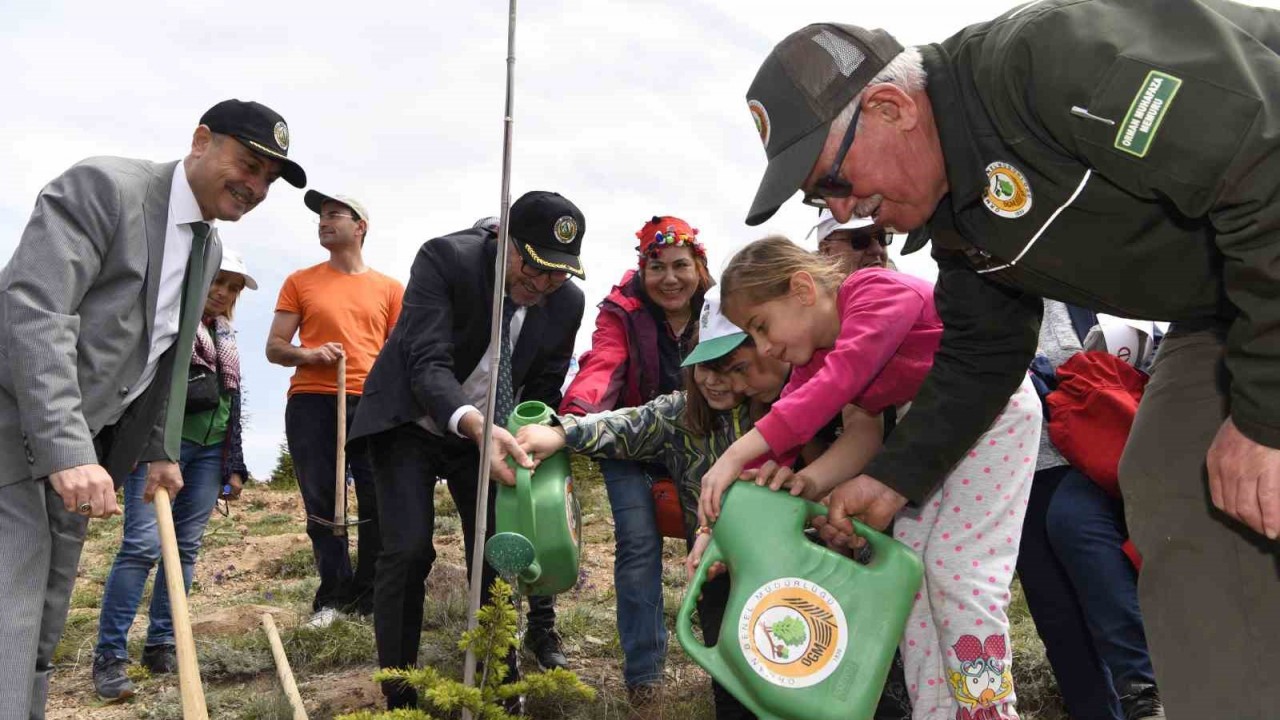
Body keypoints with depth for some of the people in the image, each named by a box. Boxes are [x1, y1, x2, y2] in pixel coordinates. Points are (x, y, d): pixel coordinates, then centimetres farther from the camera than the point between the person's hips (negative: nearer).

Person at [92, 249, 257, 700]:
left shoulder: (225, 338, 21)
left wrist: (235, 466, 18)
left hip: (210, 448, 7)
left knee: (186, 548, 4)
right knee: (143, 544, -14)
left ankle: (160, 645, 12)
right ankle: (109, 655, -10)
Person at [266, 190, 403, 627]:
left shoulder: (389, 289, 11)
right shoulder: (300, 283, 13)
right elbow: (274, 348, 11)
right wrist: (309, 354, -10)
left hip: (370, 405, 0)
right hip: (311, 404, 1)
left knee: (380, 503, -4)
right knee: (321, 505, 3)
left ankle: (368, 595, 9)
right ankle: (332, 595, 12)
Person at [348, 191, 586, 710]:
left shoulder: (567, 303, -13)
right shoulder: (444, 259, -26)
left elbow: (542, 394, -2)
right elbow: (428, 364, -35)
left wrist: (529, 452, -17)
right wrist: (476, 426, -52)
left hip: (489, 433, 4)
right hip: (410, 422, -3)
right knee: (408, 551, -14)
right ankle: (398, 695, 0)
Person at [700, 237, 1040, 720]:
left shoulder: (880, 293, -27)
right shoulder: (811, 362, -3)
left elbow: (836, 384, -40)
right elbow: (780, 445, -8)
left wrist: (736, 455, -44)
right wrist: (723, 520, -21)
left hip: (993, 407, -8)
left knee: (958, 566, -12)